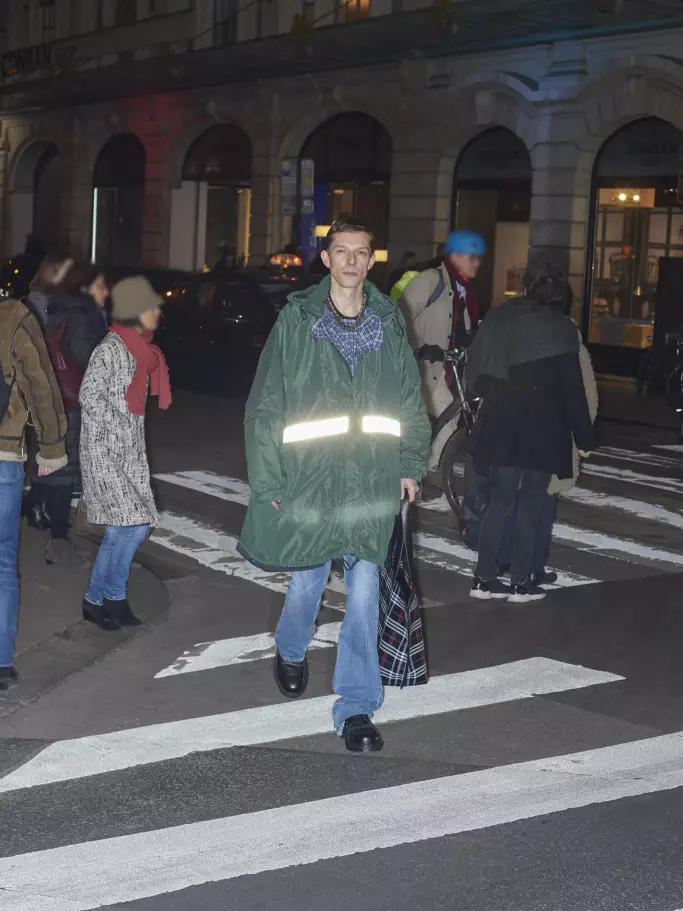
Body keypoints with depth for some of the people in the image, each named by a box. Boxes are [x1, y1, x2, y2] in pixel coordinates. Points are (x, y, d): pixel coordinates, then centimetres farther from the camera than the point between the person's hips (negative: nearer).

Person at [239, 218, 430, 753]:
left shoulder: (389, 321, 6)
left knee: (365, 588, -2)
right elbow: (266, 403, -1)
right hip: (310, 474, -1)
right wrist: (268, 478, -5)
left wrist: (410, 464, 7)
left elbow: (410, 398, 13)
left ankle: (356, 705, 6)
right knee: (307, 576, 11)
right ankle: (291, 652, 44)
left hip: (373, 479, 1)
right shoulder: (297, 319, -1)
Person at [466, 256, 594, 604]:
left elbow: (474, 372, 5)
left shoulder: (498, 318, 2)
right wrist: (583, 437, -4)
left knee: (500, 500, 13)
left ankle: (484, 578, 13)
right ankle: (520, 582, 10)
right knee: (530, 504, 6)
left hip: (501, 426, 4)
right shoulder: (561, 328, -10)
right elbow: (572, 388, -10)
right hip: (542, 429, -4)